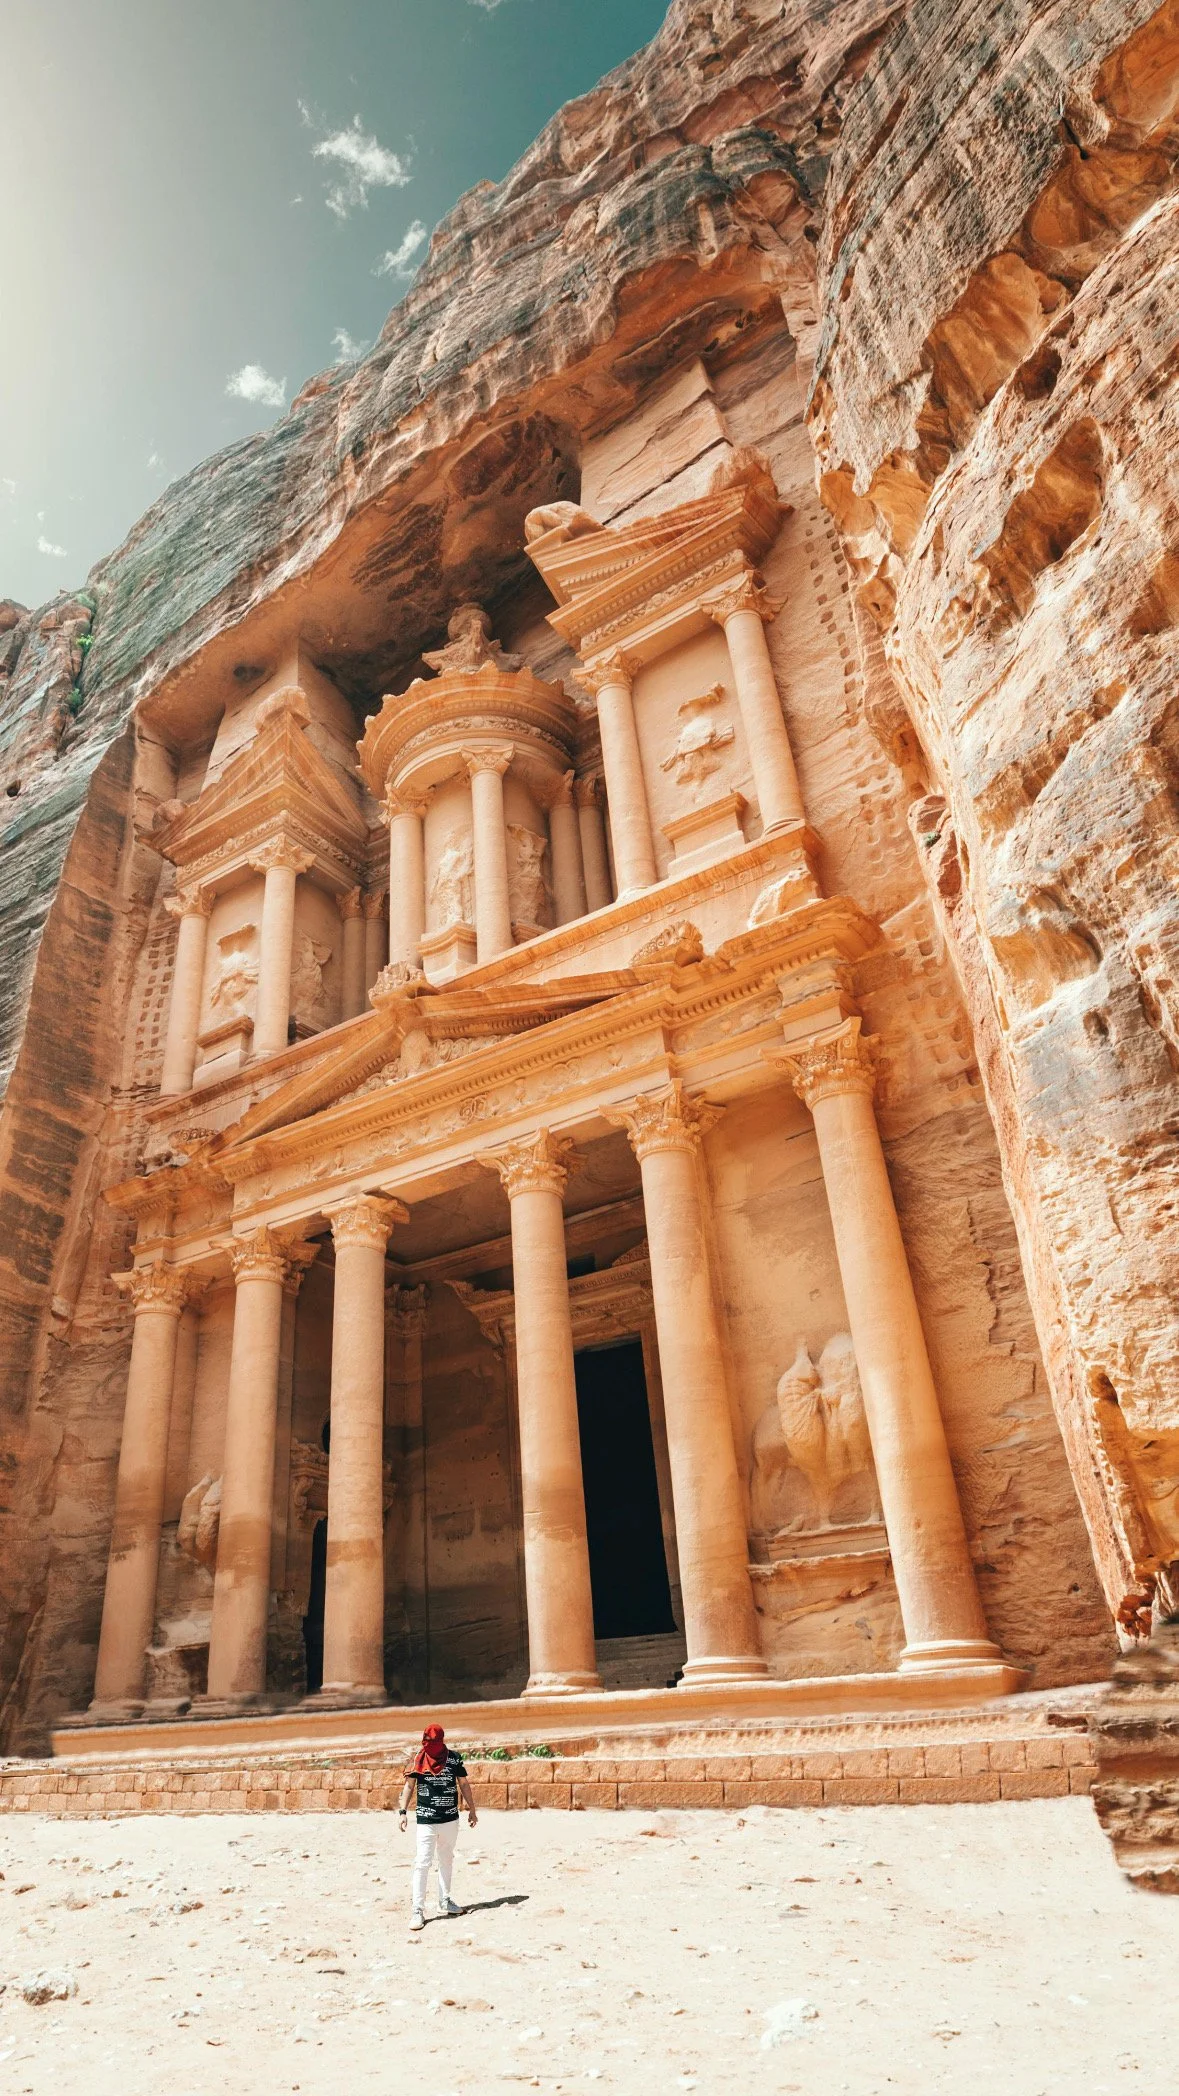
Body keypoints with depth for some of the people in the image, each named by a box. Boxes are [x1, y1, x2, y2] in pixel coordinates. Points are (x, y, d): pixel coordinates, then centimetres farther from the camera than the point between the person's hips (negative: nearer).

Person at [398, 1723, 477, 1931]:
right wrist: (403, 1812, -15)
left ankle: (444, 1901, 31)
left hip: (450, 1819, 3)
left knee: (446, 1860, 16)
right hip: (426, 1820, -3)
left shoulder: (454, 1758, -2)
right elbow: (409, 1786, -5)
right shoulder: (418, 1759, -6)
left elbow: (463, 1784, 8)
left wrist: (471, 1809, 11)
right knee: (422, 1864, -9)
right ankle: (418, 1910, -3)